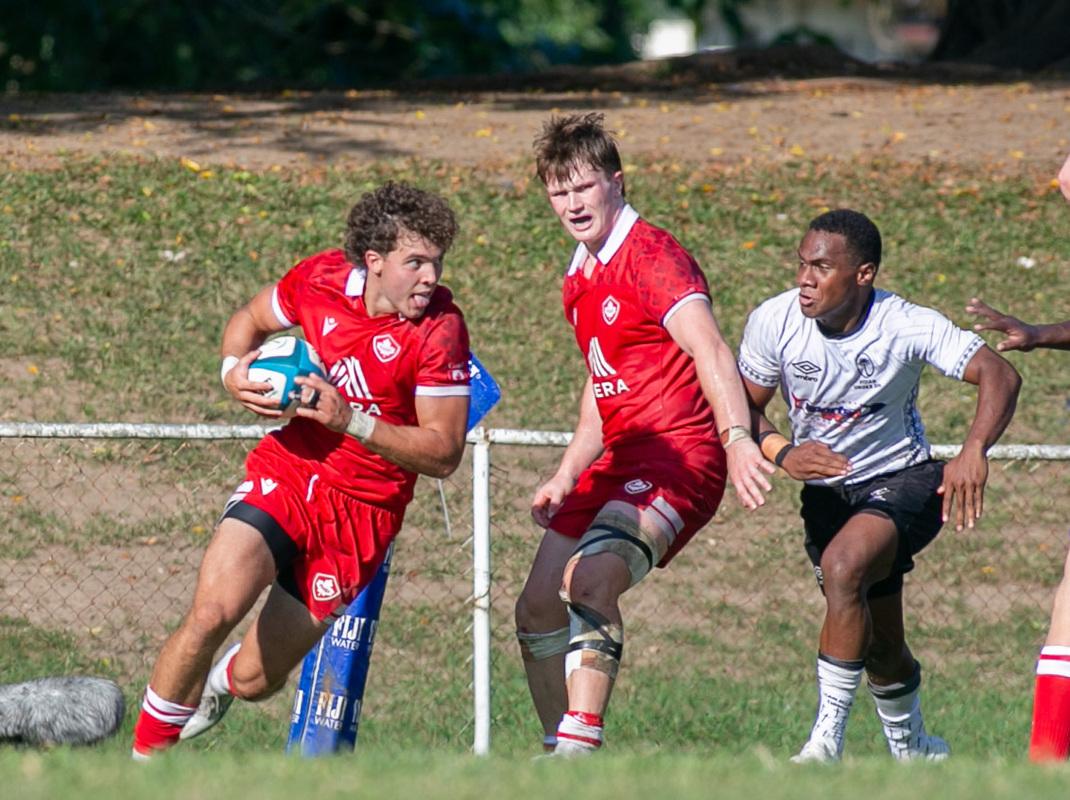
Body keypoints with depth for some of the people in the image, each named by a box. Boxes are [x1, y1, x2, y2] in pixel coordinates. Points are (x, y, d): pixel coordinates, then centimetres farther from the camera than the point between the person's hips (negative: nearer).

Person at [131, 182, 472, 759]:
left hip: (363, 510, -1)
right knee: (211, 613, -24)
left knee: (254, 680, 4)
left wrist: (351, 420, -26)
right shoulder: (321, 280, -7)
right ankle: (145, 759, -5)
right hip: (285, 473, 1)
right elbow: (251, 318, 15)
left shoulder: (440, 332, -16)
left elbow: (443, 454, -15)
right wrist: (233, 371, -6)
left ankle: (215, 687, 44)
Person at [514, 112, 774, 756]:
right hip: (619, 461, 10)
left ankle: (579, 745, -36)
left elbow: (709, 350, -27)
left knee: (591, 583, -31)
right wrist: (566, 477, 20)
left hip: (678, 455, -10)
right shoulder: (580, 279, 16)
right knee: (538, 610, 9)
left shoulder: (652, 256, -13)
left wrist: (737, 438, -42)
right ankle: (562, 754, 20)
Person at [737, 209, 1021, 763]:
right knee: (878, 647, 11)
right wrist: (782, 452, -24)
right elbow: (744, 406, -2)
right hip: (826, 488, 4)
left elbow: (1000, 376, -27)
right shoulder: (774, 322, -14)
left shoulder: (907, 327, -22)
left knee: (842, 565, -33)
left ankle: (827, 739, -27)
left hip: (903, 482, -4)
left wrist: (973, 452, -44)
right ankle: (911, 749, 41)